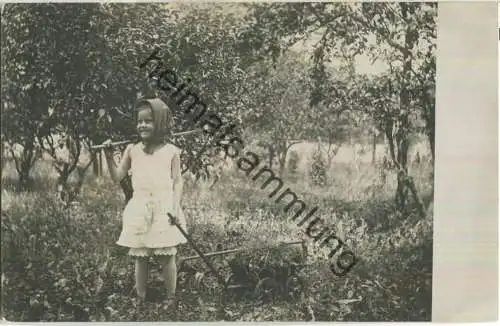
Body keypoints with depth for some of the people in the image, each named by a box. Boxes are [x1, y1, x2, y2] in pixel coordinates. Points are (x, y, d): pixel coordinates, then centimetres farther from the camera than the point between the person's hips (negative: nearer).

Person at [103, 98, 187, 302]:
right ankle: (141, 299, 15)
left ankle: (171, 299, 14)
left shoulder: (171, 151, 2)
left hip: (165, 208, -2)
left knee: (168, 256, 2)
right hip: (140, 209, 2)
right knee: (140, 257, 5)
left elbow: (177, 181, 1)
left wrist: (175, 207, -10)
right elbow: (117, 177, 8)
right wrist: (109, 156, -6)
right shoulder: (132, 150, 7)